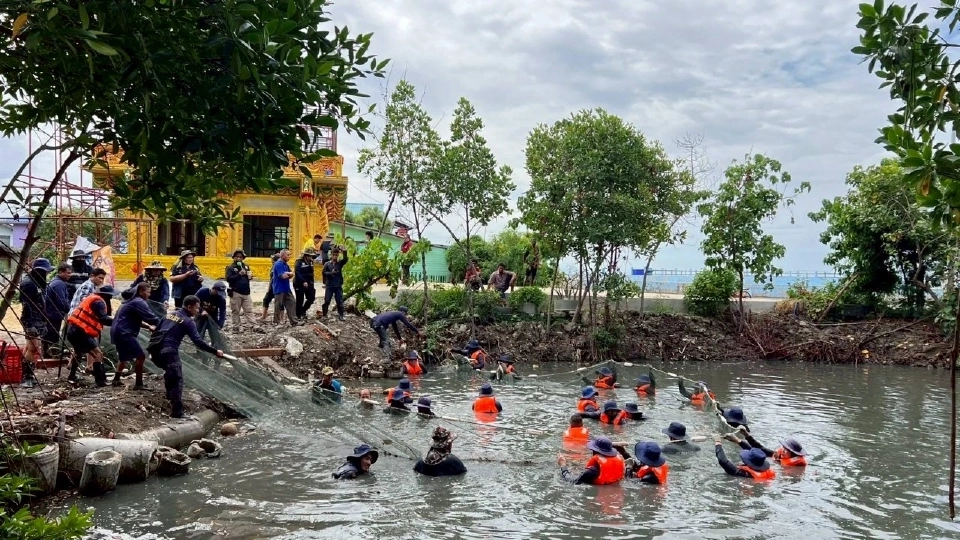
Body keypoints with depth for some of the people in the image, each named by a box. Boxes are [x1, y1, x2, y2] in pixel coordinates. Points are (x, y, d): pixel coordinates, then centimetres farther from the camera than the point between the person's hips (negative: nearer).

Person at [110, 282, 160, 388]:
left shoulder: (132, 301, 18)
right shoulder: (139, 302, -14)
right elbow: (151, 317, -19)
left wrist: (148, 326, 11)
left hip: (118, 332, 11)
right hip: (124, 333, -11)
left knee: (124, 356, 29)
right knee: (140, 356, -12)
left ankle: (116, 379, 38)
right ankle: (139, 384, -10)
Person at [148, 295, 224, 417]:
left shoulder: (170, 314, 19)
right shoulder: (188, 321, -3)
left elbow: (156, 331, 22)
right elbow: (198, 342, -11)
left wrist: (152, 349, 29)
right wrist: (215, 351, -9)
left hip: (156, 351, 8)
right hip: (169, 352, -8)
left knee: (170, 371, 33)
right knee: (177, 380, -8)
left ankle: (170, 395, 52)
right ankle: (177, 413, -15)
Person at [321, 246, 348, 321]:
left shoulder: (340, 263, 1)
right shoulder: (327, 264, 0)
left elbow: (345, 259, -16)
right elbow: (324, 272, -4)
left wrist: (344, 252, -33)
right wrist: (331, 273, -19)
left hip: (338, 286, 1)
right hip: (329, 286, -1)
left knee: (340, 301, 3)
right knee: (326, 301, 4)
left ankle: (341, 315, 11)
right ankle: (324, 315, 16)